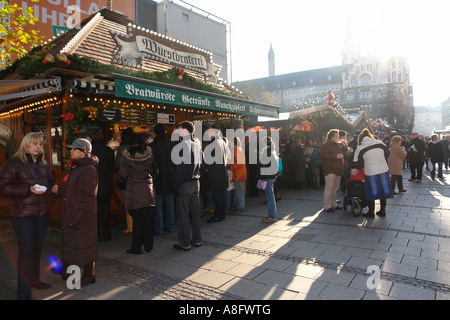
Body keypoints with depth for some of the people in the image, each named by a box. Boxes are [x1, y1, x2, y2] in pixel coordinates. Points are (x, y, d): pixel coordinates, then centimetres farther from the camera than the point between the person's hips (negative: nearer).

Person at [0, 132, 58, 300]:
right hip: (23, 212, -6)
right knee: (26, 249, -5)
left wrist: (53, 189, 2)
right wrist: (29, 189, -22)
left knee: (37, 246, 15)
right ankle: (23, 292, 5)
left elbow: (49, 181, 25)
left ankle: (34, 279, 33)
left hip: (42, 212, 6)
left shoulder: (42, 163, 13)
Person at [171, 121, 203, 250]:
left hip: (184, 183, -7)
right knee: (195, 212, 14)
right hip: (195, 182, 7)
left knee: (183, 214, 2)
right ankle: (197, 240, 23)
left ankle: (185, 243, 9)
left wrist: (175, 185, -11)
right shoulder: (197, 143, 8)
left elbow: (179, 166, -15)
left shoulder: (182, 145, -13)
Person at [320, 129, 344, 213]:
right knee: (329, 188, -8)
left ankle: (333, 205, 24)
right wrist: (336, 156, -21)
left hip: (337, 170, 9)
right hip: (330, 170, -9)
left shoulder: (338, 145, 19)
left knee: (335, 188, 14)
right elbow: (323, 155, -21)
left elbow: (342, 153, 32)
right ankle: (326, 207, -3)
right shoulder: (326, 145, -8)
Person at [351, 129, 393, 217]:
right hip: (384, 170, 3)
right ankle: (382, 211, 24)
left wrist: (355, 169, 18)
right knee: (383, 190, 14)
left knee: (371, 192, 9)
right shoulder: (380, 143, -1)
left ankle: (371, 212, 16)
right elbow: (387, 154, 11)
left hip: (370, 173, -3)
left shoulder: (360, 149, -7)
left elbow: (358, 163, -1)